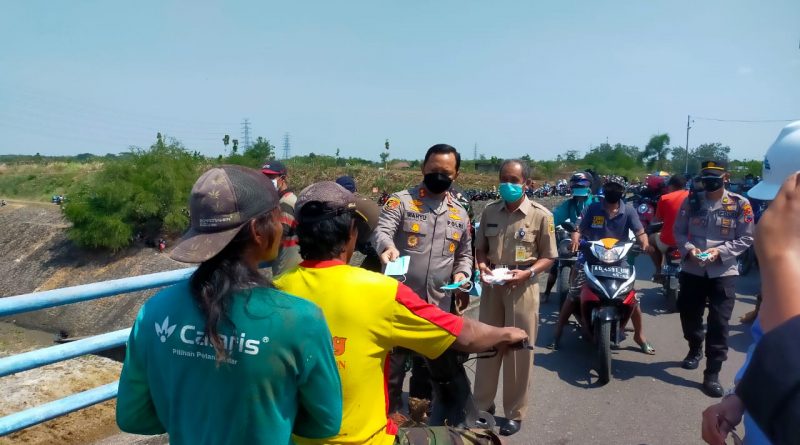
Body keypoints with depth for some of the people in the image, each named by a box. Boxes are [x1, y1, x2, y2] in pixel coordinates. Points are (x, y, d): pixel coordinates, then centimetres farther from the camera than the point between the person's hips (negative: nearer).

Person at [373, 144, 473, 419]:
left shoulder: (460, 214, 11)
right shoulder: (401, 201, -4)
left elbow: (465, 252, 19)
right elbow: (382, 231, -19)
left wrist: (462, 273, -2)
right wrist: (388, 247, -42)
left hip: (439, 304, 5)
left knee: (429, 366, 19)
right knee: (392, 366, 6)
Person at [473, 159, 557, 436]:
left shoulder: (541, 215, -7)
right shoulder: (490, 211, 4)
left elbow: (548, 257, -3)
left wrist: (527, 272, -19)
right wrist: (482, 265, -8)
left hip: (522, 287, -4)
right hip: (492, 285, 4)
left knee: (519, 349, 5)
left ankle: (515, 412, 20)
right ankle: (483, 404, 29)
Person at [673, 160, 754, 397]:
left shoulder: (740, 204, -3)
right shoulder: (691, 201, 2)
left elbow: (746, 238, -2)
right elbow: (678, 231, 5)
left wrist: (719, 251, -16)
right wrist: (689, 249, -13)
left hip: (723, 271, -2)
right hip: (691, 269, 2)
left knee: (719, 323, -3)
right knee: (689, 315, 14)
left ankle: (712, 374, 6)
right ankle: (695, 350, 44)